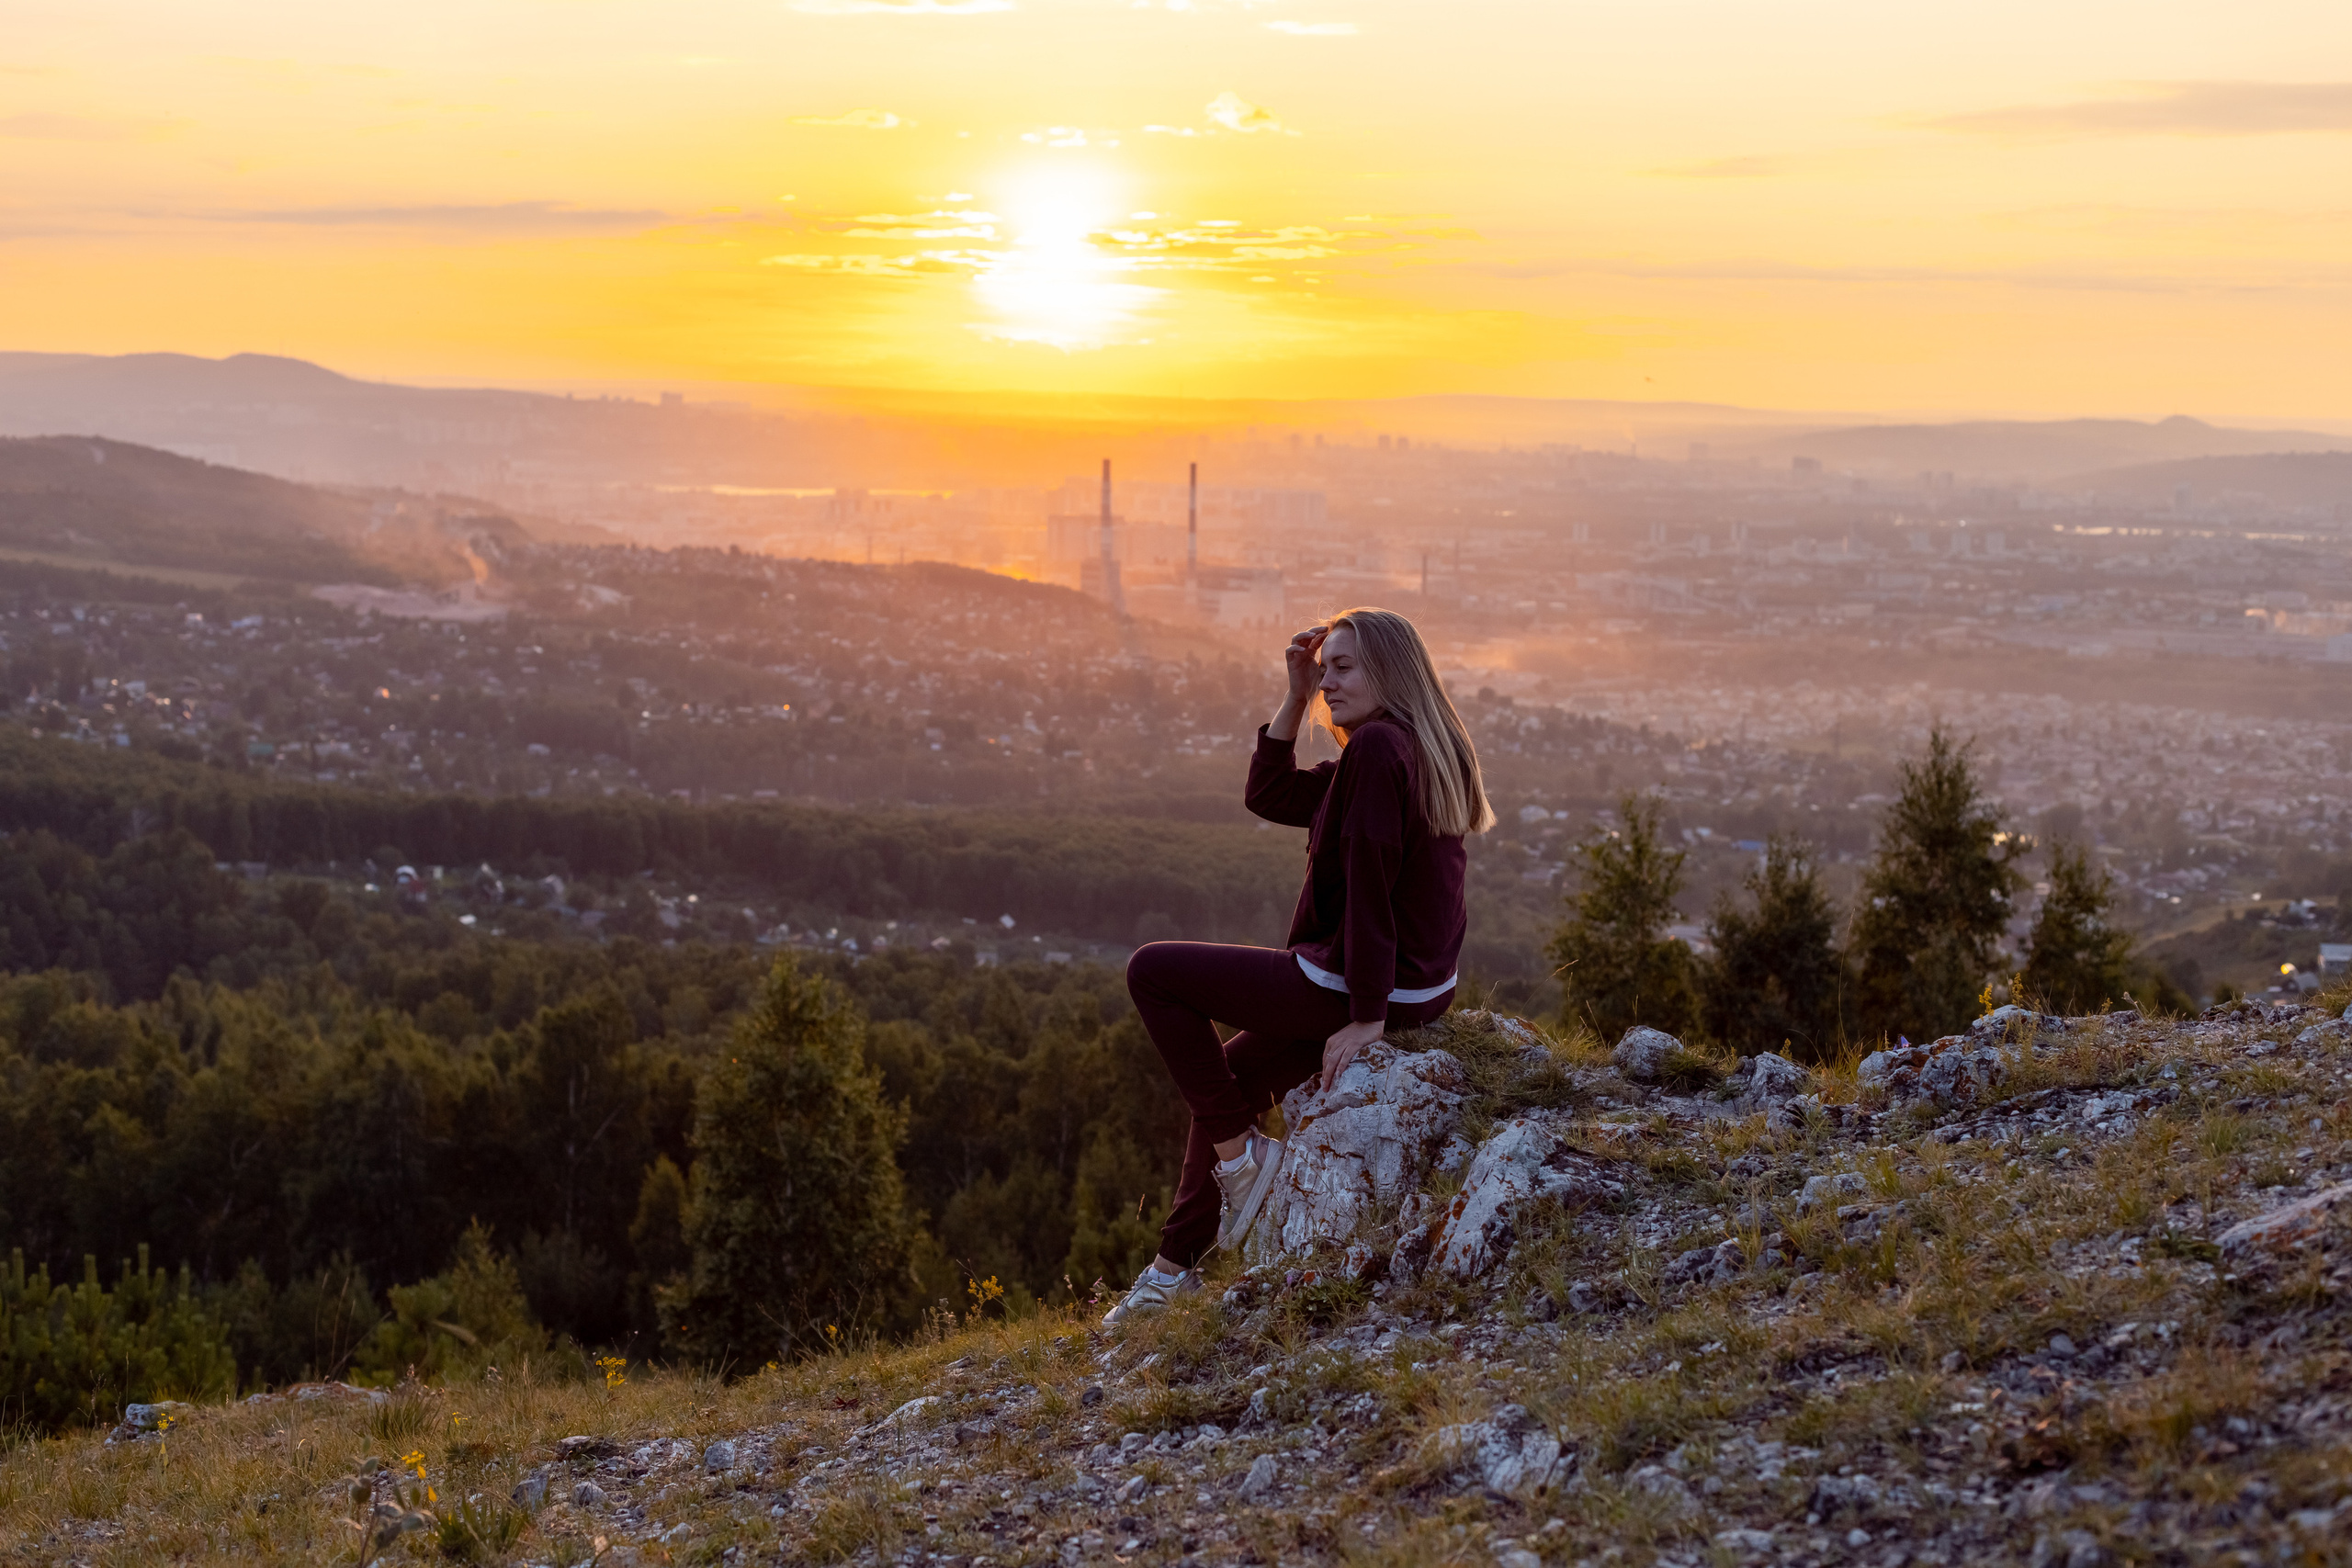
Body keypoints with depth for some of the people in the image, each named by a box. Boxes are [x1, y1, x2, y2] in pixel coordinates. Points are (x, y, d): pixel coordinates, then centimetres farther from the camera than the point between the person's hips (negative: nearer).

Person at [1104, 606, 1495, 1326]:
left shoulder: (1377, 746, -19)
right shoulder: (1421, 749, 13)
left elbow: (1369, 881, -23)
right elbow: (1270, 794, 18)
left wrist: (1366, 1017, -22)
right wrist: (1297, 696, 8)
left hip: (1363, 985, -10)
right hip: (1420, 986, 10)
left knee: (1152, 971, -1)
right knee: (1233, 1069, 26)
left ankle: (1240, 1157, 3)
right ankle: (1175, 1264, 30)